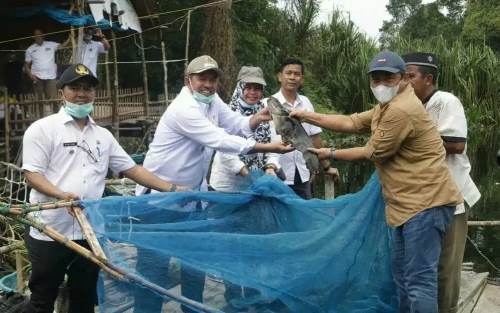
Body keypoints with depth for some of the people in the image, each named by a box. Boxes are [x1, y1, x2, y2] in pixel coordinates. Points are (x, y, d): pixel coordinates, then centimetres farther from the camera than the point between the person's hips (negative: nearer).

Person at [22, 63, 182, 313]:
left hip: (89, 233, 5)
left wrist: (171, 189, 3)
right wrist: (61, 195, -27)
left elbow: (131, 169, 11)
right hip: (50, 233, -4)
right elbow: (32, 174, -9)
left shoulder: (103, 136, 12)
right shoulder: (43, 129, -2)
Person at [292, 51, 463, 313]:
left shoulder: (400, 109, -19)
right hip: (409, 202, 11)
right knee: (402, 270, 19)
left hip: (425, 202, -11)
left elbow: (372, 153, -13)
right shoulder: (387, 106, 17)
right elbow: (350, 123, 15)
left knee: (419, 278, -9)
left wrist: (331, 154, 0)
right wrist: (308, 116, 8)